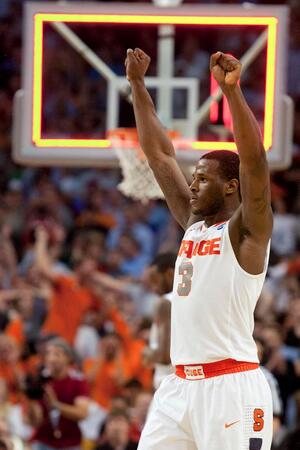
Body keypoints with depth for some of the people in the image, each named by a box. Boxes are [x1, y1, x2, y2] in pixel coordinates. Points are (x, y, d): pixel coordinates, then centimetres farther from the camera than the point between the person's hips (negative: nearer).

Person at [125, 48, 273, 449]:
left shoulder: (247, 231, -4)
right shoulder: (193, 223, 17)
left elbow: (254, 158, -20)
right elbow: (159, 155, 20)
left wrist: (232, 89, -27)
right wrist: (137, 85, 19)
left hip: (231, 386, -8)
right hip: (182, 384, 8)